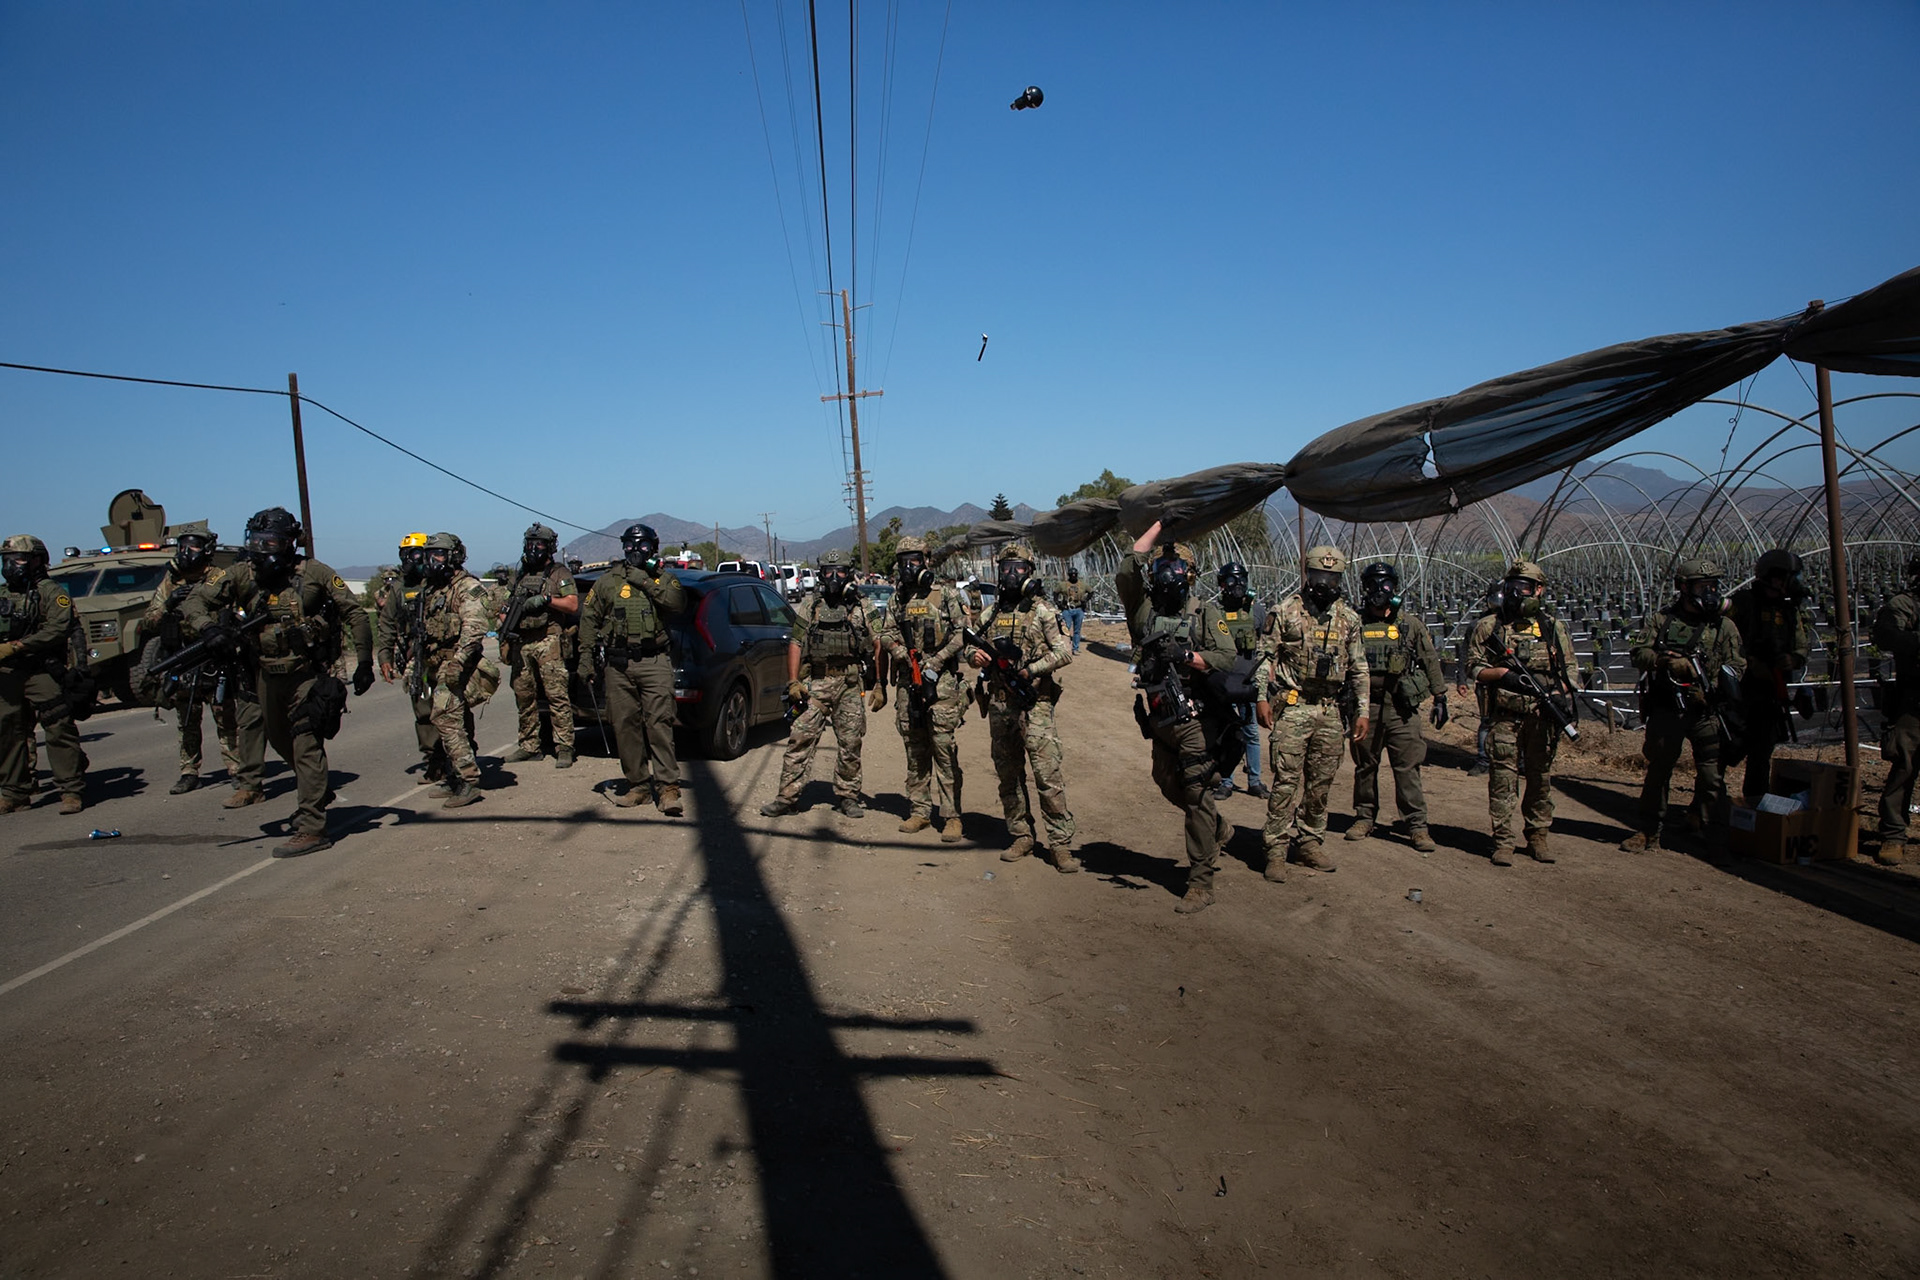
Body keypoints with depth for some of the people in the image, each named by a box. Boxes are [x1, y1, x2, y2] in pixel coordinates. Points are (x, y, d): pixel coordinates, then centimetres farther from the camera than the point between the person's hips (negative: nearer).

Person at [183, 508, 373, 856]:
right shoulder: (243, 574, -1)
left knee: (307, 744, -9)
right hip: (266, 676, 6)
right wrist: (209, 628, -24)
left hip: (308, 674, -6)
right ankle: (318, 793, 44)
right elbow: (195, 601, -1)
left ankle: (312, 829, -6)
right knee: (281, 740, 21)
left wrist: (364, 663, -9)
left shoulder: (313, 573, -10)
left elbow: (355, 615, -5)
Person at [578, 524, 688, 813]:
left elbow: (678, 603, -10)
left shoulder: (664, 579, 11)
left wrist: (647, 583, -14)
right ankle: (638, 784, 15)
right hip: (619, 664, 3)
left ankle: (667, 787, -12)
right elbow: (589, 619, 14)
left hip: (655, 662, -3)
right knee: (624, 725, 4)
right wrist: (585, 657, 6)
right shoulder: (608, 581, 14)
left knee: (659, 723, -11)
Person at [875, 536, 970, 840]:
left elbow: (961, 633, -5)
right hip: (907, 683, 5)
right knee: (915, 750, 10)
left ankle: (952, 816, -3)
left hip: (941, 682, -5)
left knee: (944, 749, -8)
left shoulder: (945, 596, -1)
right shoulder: (898, 601, 13)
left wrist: (934, 662, -13)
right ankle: (920, 811, 19)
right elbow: (885, 633, 13)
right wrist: (896, 648, -9)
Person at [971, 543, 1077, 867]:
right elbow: (971, 645, 19)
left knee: (1048, 774, -9)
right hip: (999, 706, 5)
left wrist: (1032, 669, -17)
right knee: (1009, 775, 11)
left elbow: (1065, 651, -8)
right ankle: (1021, 836, 23)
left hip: (1034, 704, -5)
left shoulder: (1042, 610, -2)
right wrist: (974, 655, -4)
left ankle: (1060, 843, -3)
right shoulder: (992, 612, 13)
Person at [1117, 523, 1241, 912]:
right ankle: (1219, 828, 46)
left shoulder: (1207, 614, -2)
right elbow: (1127, 570, -5)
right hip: (1159, 720, 5)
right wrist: (1158, 525, 0)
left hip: (1195, 720, -5)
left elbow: (1228, 658, -10)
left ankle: (1201, 883, 4)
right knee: (1170, 787, 19)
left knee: (1197, 797, -3)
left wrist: (1186, 655, -23)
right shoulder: (1144, 609, 7)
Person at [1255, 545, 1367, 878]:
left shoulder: (1348, 618, 10)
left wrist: (1362, 710, 9)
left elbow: (1359, 667, 14)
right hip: (1292, 708, -4)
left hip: (1331, 712, 4)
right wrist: (1261, 698, -10)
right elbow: (1265, 657, -2)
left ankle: (1310, 842, 22)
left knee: (1321, 782, 9)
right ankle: (1277, 850, -2)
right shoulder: (1285, 612, -1)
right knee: (1286, 780, -6)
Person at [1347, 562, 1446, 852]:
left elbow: (1431, 662, 10)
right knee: (1365, 767, 10)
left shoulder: (1411, 625, 7)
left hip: (1402, 710, -1)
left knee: (1408, 768, -3)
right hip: (1366, 707, 1)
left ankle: (1417, 826, 1)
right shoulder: (1355, 625, 6)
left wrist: (1440, 698, 6)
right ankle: (1364, 818, 22)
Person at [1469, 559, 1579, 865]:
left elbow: (1570, 667, 11)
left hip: (1543, 716, 2)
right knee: (1503, 779, -3)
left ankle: (1538, 837, 21)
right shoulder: (1488, 627, 4)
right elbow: (1474, 667, 2)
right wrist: (1503, 673, -15)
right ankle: (1503, 841, 3)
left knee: (1541, 777, 9)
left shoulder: (1554, 627, 9)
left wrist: (1560, 694, -6)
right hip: (1505, 716, -2)